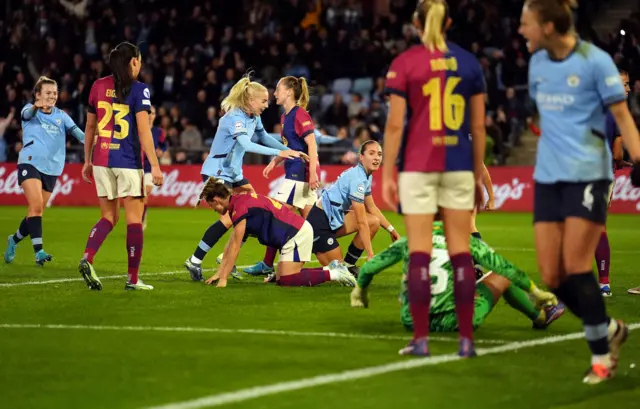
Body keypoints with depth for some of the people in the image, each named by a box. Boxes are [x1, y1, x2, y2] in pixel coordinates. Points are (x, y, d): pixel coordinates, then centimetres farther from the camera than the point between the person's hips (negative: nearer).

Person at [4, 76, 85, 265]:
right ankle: (38, 250, -23)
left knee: (37, 211, 9)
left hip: (51, 168, 5)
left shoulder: (61, 116, 10)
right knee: (36, 205, -20)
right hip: (30, 163, -5)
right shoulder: (30, 110, 0)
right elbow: (27, 114, -24)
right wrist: (36, 106, -48)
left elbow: (76, 130, -5)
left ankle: (14, 240, 33)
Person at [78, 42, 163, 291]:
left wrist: (87, 160, 21)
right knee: (134, 218, 5)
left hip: (101, 159, 5)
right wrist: (155, 165, -13)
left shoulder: (98, 86, 7)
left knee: (109, 216, 14)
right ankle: (132, 279, 6)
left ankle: (87, 258, -10)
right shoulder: (138, 89, -8)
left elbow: (90, 126, 13)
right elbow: (143, 131, -14)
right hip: (128, 161, -5)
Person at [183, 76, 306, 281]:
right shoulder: (235, 118, -23)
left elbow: (264, 138, 21)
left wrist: (290, 151, 12)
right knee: (229, 218, -18)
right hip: (216, 172, -10)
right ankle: (194, 261, -11)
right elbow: (246, 145, -38)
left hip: (234, 173, 10)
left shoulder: (253, 118, 5)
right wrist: (278, 153, -42)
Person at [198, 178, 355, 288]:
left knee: (285, 281, -12)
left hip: (296, 234, -10)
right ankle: (330, 268, 12)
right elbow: (230, 245, 19)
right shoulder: (240, 200, 15)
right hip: (298, 230, 10)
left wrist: (223, 279, -12)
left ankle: (334, 274, -9)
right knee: (280, 279, 11)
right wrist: (219, 273, 18)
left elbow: (235, 247, -16)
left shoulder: (239, 206, -15)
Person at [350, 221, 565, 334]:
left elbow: (369, 266, 14)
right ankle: (540, 316, 43)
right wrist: (535, 291, 24)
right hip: (450, 322, -2)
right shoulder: (464, 241, 0)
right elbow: (505, 268, 9)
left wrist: (360, 290, 36)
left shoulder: (409, 242, 5)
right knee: (501, 277, 18)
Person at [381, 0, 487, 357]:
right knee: (461, 252, 5)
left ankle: (421, 339, -1)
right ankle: (466, 339, 4)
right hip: (458, 165, 2)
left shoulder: (404, 63, -3)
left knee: (420, 253, 0)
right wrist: (479, 174, 13)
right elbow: (479, 125, 6)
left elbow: (395, 124, -6)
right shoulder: (469, 63, 5)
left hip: (418, 166, -2)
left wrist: (387, 174, -1)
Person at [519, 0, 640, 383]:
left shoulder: (595, 61, -10)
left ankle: (601, 354, 5)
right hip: (548, 176, 6)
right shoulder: (537, 63, 8)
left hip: (588, 174, -6)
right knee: (552, 276, 0)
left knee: (576, 268, -10)